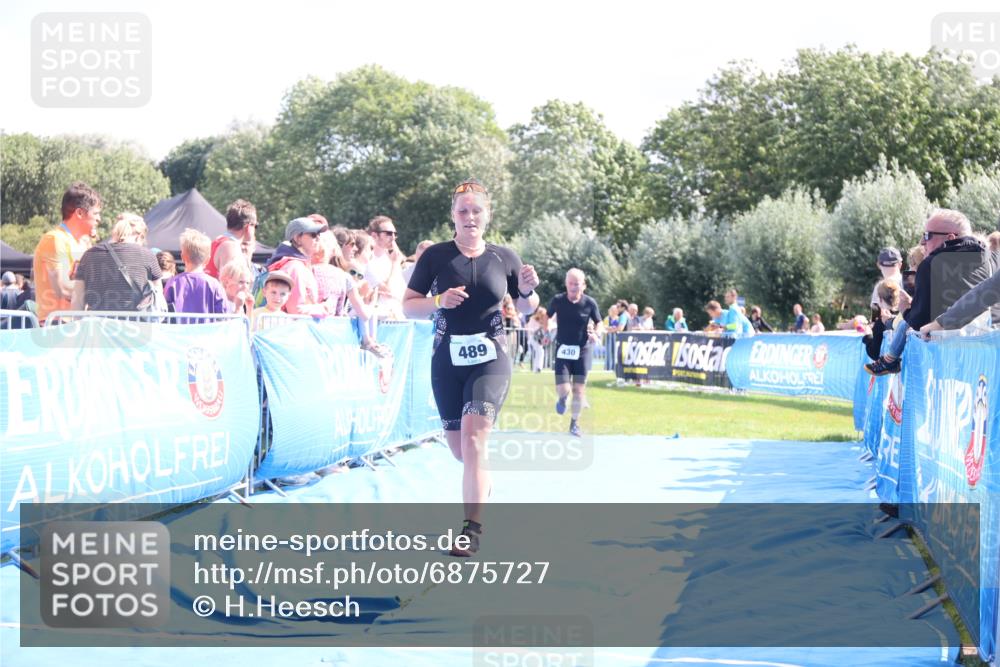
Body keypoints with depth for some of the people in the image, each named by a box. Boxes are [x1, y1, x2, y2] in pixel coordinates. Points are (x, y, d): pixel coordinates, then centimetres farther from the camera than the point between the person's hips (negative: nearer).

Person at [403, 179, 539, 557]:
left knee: (473, 435, -20)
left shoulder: (504, 258, 3)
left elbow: (525, 308, 14)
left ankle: (472, 529, -21)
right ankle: (482, 480, 46)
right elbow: (408, 306, 1)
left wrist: (528, 290, -8)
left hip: (490, 360, -2)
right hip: (447, 361, 2)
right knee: (458, 447, 10)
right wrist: (438, 301, -18)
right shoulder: (435, 256, 0)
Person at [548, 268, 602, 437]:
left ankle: (574, 424, 19)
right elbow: (547, 317, 9)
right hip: (563, 349, 0)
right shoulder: (557, 301, -8)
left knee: (579, 388, 1)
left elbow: (599, 324, 2)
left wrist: (596, 334, -18)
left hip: (583, 349, 0)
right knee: (562, 389, -10)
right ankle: (562, 398, 30)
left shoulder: (590, 303, -8)